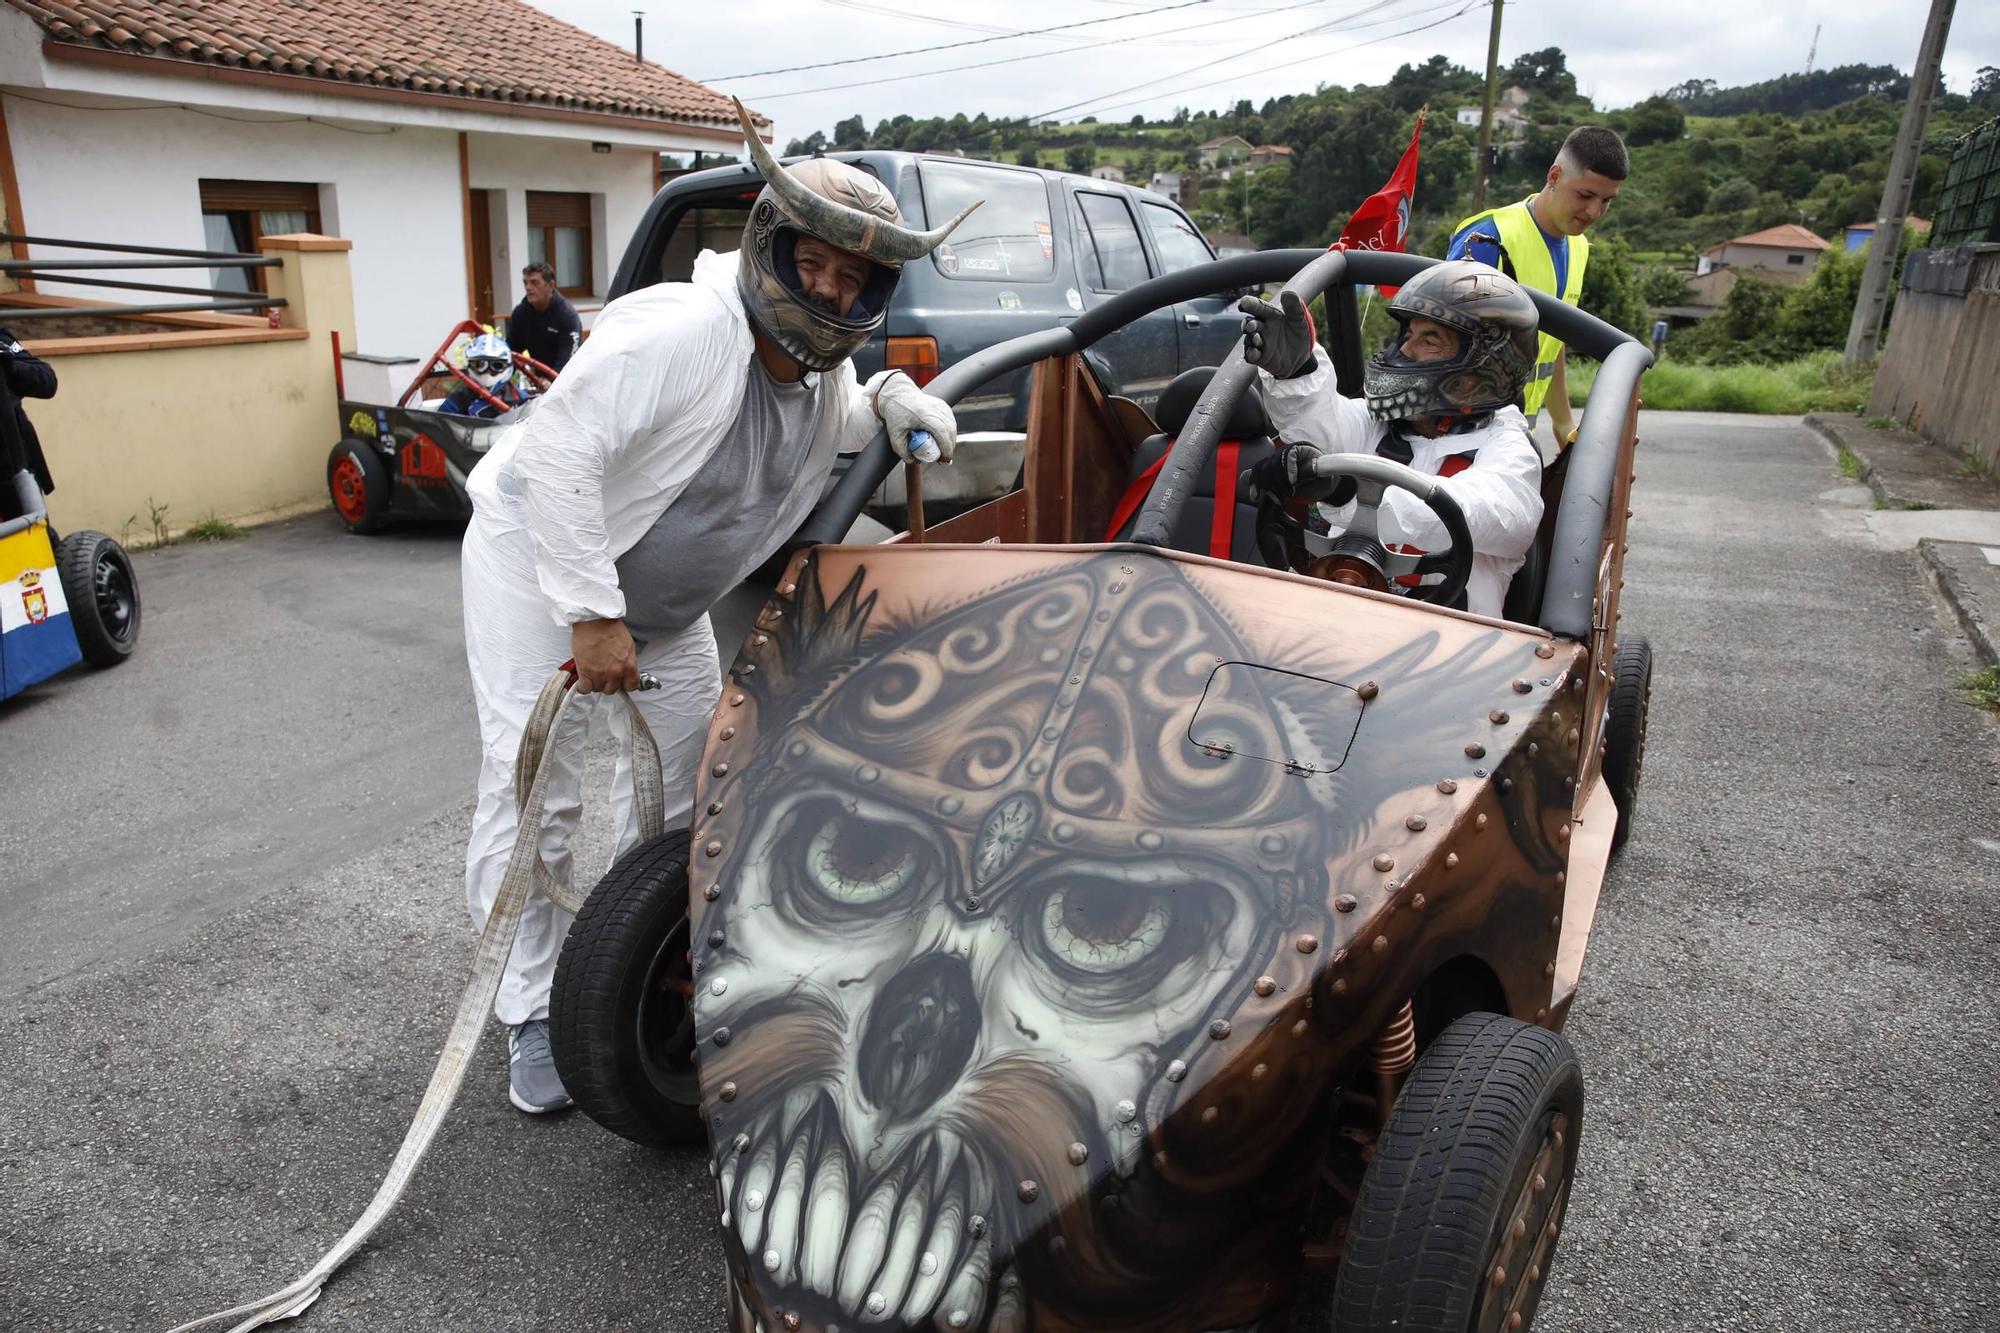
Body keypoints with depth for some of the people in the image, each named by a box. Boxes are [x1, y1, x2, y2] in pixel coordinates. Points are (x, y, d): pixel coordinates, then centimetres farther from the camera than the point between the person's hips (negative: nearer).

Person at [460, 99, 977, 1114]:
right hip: (538, 560, -7)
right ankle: (533, 1012, 8)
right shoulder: (678, 333, -31)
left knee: (680, 791, 10)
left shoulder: (825, 370, -6)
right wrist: (591, 616, -33)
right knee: (535, 792, -10)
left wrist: (891, 405, -7)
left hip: (660, 598, 7)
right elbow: (555, 450, -33)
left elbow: (827, 427, 17)